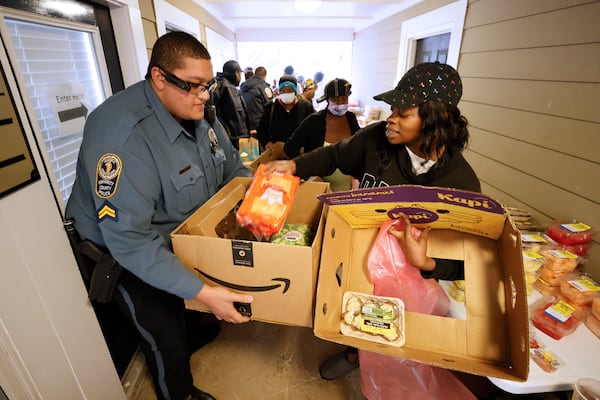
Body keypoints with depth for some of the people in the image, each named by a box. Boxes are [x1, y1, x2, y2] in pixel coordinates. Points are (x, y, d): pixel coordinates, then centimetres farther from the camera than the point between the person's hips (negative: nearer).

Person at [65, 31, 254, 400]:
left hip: (187, 234, 7)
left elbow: (234, 169, 1)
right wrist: (202, 291, -39)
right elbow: (130, 239, -36)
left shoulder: (197, 113, -9)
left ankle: (199, 333, 62)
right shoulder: (121, 134, -34)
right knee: (167, 340, 10)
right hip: (127, 255, -6)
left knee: (194, 304, 28)